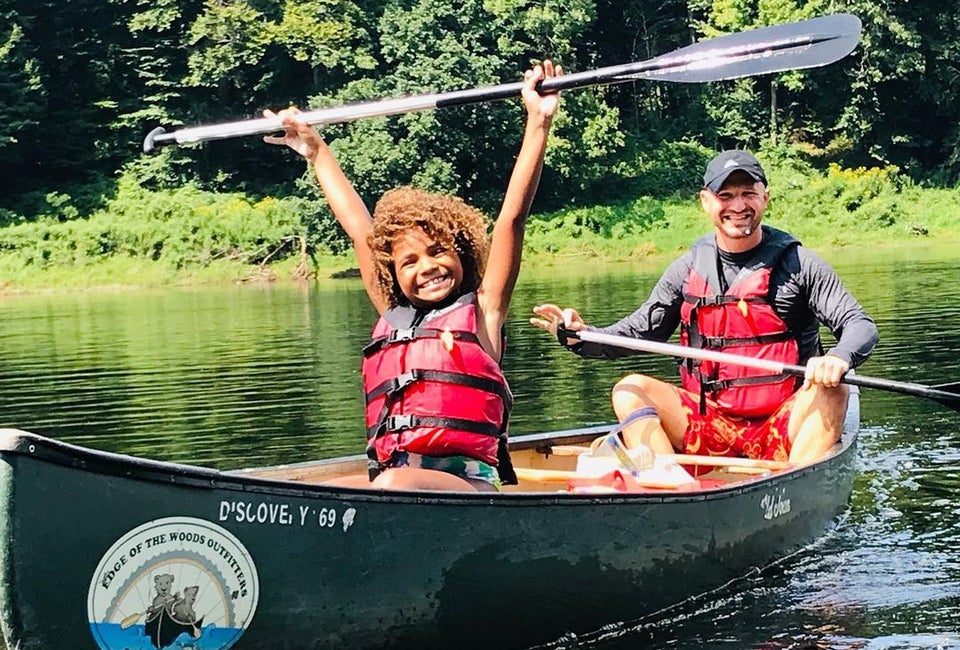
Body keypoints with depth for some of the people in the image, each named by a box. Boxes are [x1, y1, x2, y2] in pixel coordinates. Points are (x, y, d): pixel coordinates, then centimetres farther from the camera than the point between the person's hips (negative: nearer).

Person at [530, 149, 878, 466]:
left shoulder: (797, 264, -1)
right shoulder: (689, 269, 7)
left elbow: (861, 325, -7)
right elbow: (639, 330, 11)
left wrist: (838, 359, -31)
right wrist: (580, 336, -11)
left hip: (781, 428, -3)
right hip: (708, 425, 3)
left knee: (832, 393, -29)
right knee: (630, 390, -15)